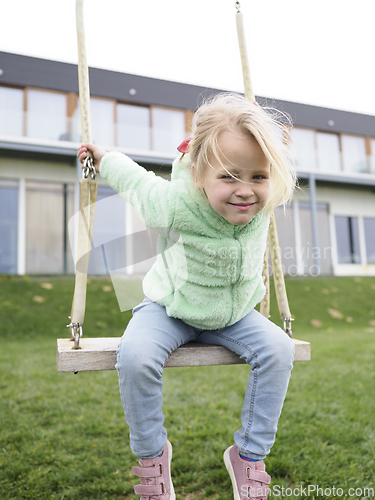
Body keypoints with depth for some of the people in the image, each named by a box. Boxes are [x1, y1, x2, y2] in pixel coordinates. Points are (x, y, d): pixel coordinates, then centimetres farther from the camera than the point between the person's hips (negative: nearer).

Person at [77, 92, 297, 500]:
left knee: (277, 349, -19)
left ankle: (249, 454, 1)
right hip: (170, 309, -3)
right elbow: (136, 180, -7)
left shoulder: (260, 205, -21)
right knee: (135, 355, -29)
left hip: (234, 315, 3)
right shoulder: (178, 203, -30)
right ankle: (151, 452, -1)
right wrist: (103, 158, 7)